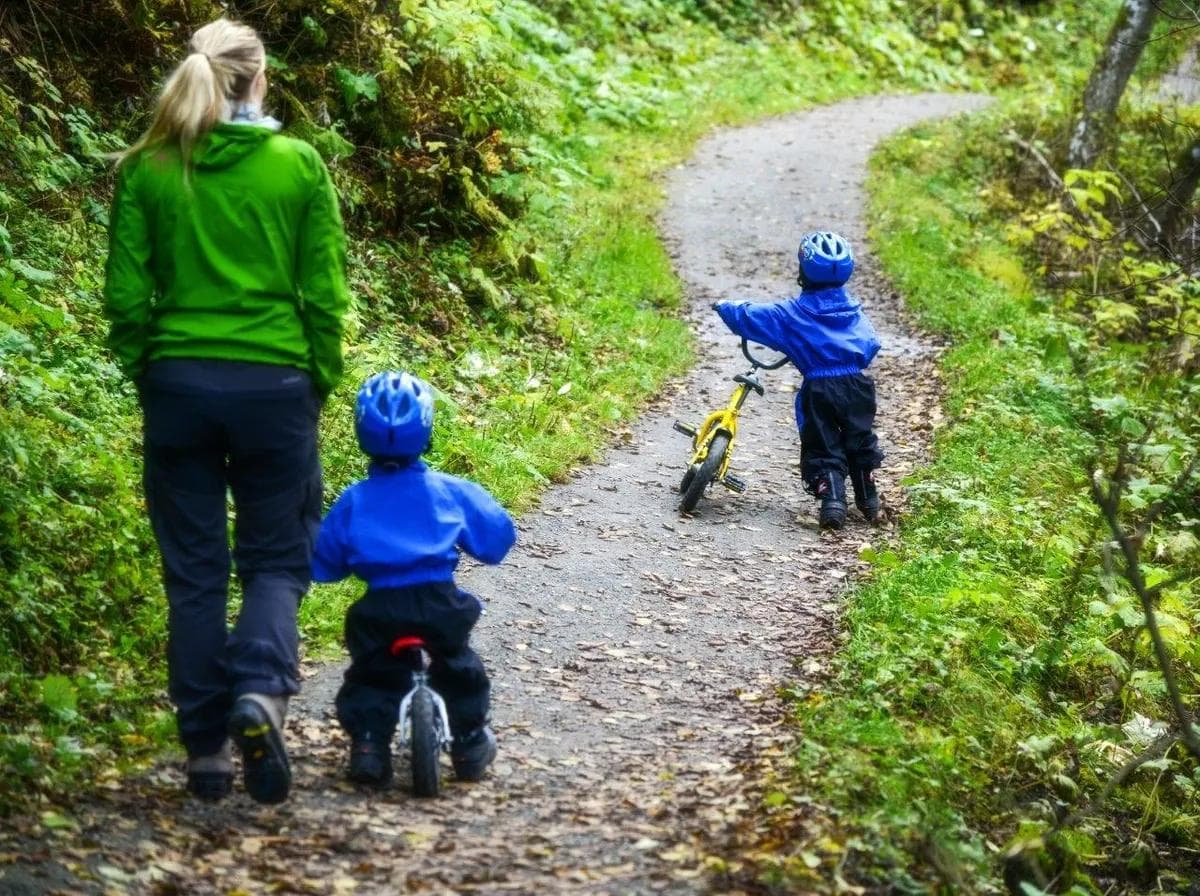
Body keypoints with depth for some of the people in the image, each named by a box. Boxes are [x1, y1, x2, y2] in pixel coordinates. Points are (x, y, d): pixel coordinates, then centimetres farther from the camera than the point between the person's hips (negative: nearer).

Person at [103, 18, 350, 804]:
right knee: (277, 560, 9)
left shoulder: (147, 171, 0)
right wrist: (321, 384, 9)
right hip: (275, 384, -1)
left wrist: (143, 374, 12)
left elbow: (125, 295, 0)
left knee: (194, 571, 9)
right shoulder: (299, 166, -2)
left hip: (178, 383, 1)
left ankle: (207, 748, 9)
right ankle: (261, 690, -18)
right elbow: (325, 295, -1)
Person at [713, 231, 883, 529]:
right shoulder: (853, 309, 6)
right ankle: (869, 501, 24)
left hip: (818, 390, -3)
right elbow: (870, 344, 10)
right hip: (855, 386, 3)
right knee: (860, 441, 19)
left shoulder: (793, 313, -4)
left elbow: (750, 317, -2)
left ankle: (832, 499, -9)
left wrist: (725, 307, 17)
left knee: (823, 447, 7)